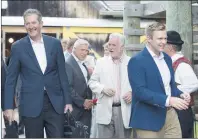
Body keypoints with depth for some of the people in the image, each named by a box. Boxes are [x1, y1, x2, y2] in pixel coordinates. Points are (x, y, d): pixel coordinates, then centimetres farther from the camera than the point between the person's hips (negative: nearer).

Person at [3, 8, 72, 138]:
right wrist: (9, 106, -4)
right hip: (31, 104, -1)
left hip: (55, 102, 1)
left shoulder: (55, 43, 4)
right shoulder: (18, 47, 0)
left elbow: (62, 74, 7)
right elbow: (11, 79, 1)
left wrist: (67, 100, 4)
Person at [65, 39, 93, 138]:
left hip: (86, 110, 8)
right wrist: (82, 102, -17)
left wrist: (89, 101, 4)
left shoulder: (83, 65, 16)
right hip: (75, 111, -8)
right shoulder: (68, 64, -12)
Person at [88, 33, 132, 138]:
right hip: (106, 110, 1)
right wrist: (103, 88, -10)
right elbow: (92, 82, 8)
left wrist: (132, 92, -15)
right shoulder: (101, 62, 8)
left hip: (125, 110, -1)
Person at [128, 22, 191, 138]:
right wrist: (168, 100, -27)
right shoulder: (137, 61, -12)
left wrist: (180, 95, -3)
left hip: (170, 114, 7)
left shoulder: (167, 58, 12)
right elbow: (140, 91, -20)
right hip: (149, 119, -7)